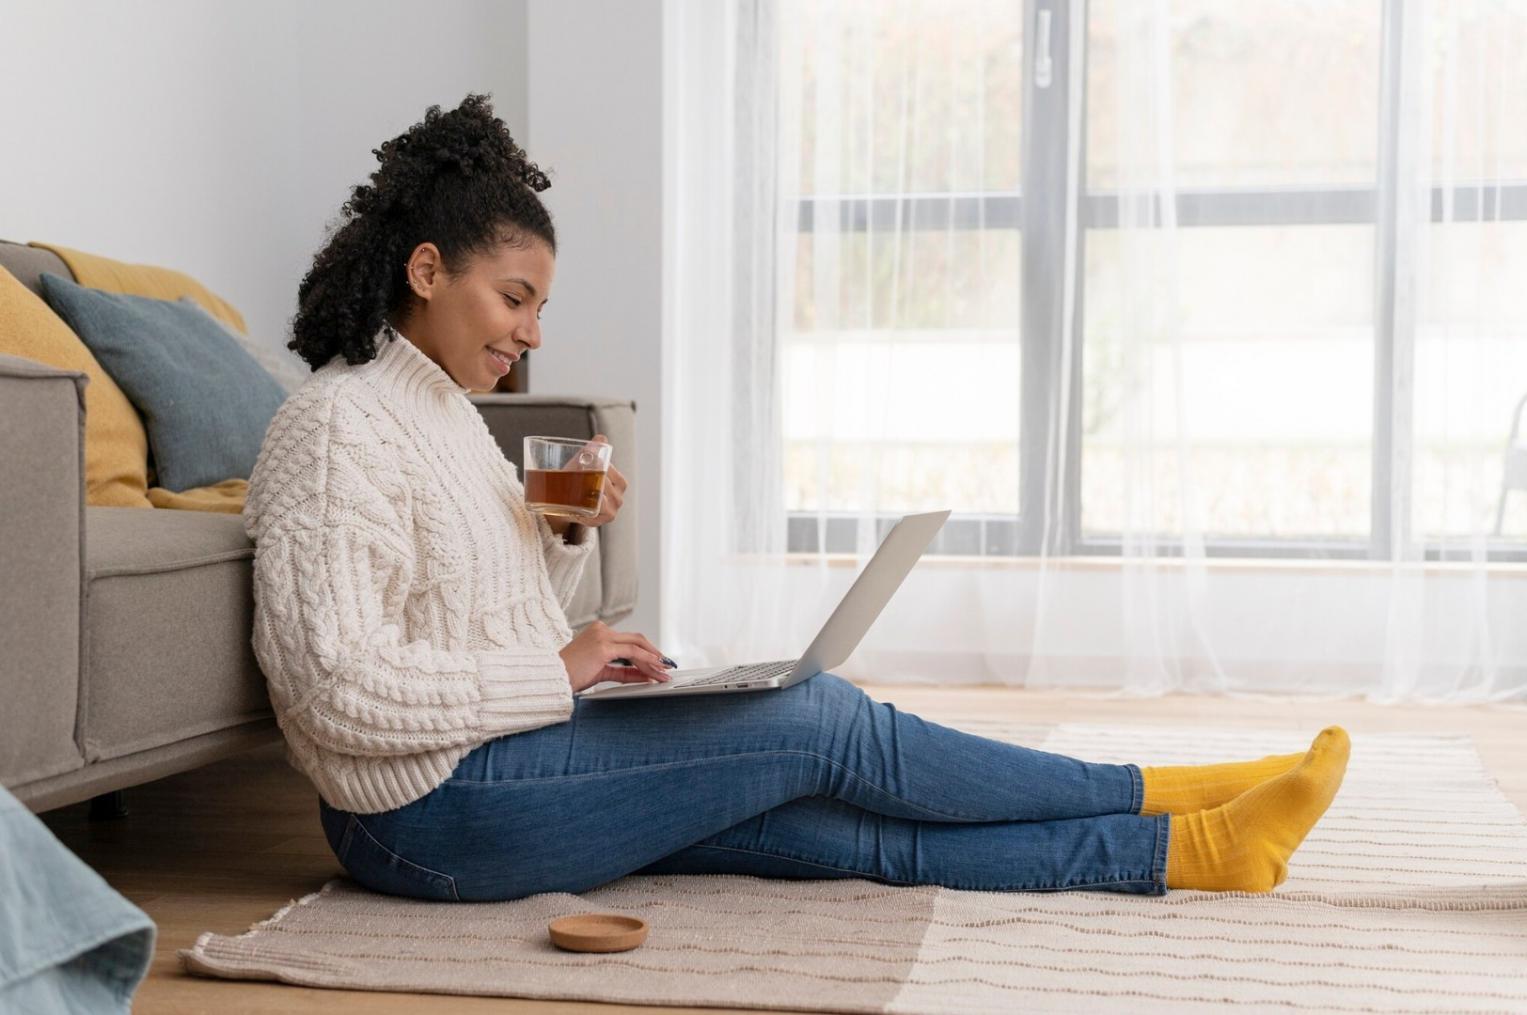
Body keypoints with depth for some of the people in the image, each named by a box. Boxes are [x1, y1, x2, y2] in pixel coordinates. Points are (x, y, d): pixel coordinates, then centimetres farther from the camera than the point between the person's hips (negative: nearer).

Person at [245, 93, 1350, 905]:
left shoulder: (436, 408, 15)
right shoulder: (340, 430, -15)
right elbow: (342, 689, -24)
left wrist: (566, 539, 0)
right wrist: (558, 671, -19)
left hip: (505, 763, 9)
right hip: (436, 815, -9)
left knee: (852, 828, -2)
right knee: (825, 720, -11)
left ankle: (1191, 850, -3)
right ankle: (1161, 796, 2)